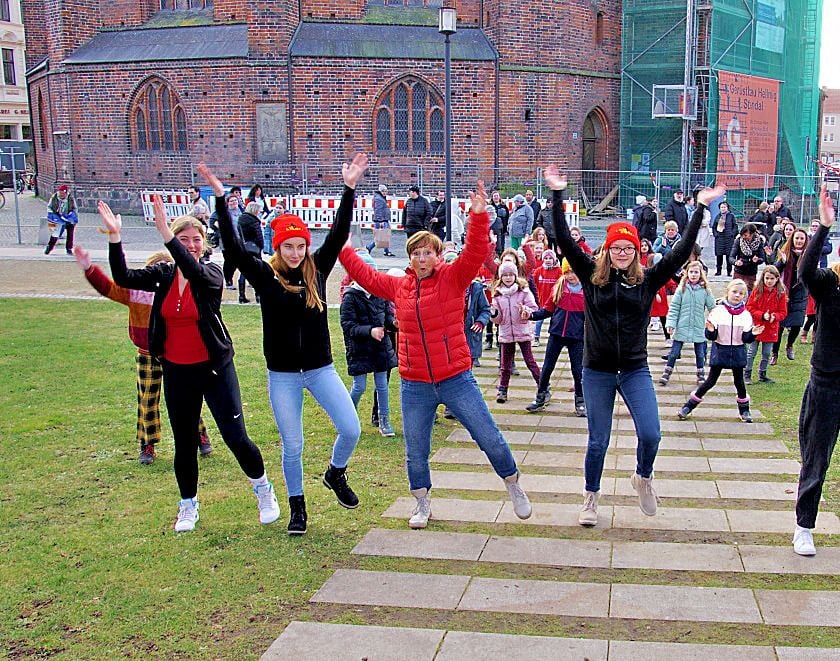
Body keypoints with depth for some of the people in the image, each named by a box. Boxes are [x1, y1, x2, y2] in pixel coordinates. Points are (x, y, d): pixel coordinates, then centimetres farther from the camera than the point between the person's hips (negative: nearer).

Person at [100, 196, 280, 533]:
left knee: (236, 437, -3)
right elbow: (123, 279, -12)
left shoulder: (211, 274, -8)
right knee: (184, 443, 12)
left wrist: (166, 235, -41)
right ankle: (188, 505, 30)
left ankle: (263, 489, 21)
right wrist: (114, 237, -24)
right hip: (176, 372, 3)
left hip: (215, 368, -3)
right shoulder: (163, 275, 1)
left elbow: (195, 272, -32)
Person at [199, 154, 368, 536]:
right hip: (282, 375, -2)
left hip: (321, 369, 2)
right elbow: (233, 247, -17)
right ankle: (297, 507, 27)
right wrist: (220, 199, -24)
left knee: (351, 429, -6)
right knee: (292, 446, 6)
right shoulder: (264, 275, -6)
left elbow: (339, 234, -6)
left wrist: (349, 189, -13)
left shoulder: (318, 270, 0)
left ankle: (335, 475, 26)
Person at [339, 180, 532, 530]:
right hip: (414, 386, 3)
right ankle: (422, 504, 34)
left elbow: (475, 252, -19)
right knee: (415, 451, 13)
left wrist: (479, 216, -31)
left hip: (456, 379, -3)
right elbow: (366, 275, 20)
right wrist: (343, 249, 21)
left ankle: (514, 486, 26)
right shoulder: (399, 287, 6)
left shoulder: (453, 278, -4)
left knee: (489, 437, 3)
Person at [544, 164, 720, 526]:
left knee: (650, 435, -10)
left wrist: (700, 209, -7)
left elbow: (681, 252, -3)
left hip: (635, 370, 1)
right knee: (598, 441, 7)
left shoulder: (648, 280, 1)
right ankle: (591, 498, 27)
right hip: (597, 371, -1)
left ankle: (643, 478, 23)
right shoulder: (592, 275, -2)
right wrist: (557, 197, -14)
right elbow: (565, 242, -8)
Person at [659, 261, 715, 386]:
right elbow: (674, 307, -4)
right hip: (682, 327, -1)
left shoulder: (705, 290, -2)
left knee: (700, 353, 13)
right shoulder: (682, 288, -4)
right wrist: (671, 323, -11)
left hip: (698, 328, 1)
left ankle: (701, 375, 28)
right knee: (674, 352, 5)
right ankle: (666, 374, 15)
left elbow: (712, 307, 2)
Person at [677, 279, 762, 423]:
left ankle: (744, 410, 27)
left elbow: (746, 338, 0)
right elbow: (712, 336, -8)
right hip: (720, 350, -2)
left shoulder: (746, 315, -1)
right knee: (711, 381, 1)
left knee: (739, 381, 10)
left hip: (738, 351, 2)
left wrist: (753, 334, -20)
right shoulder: (718, 311, -8)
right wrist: (710, 330, -29)